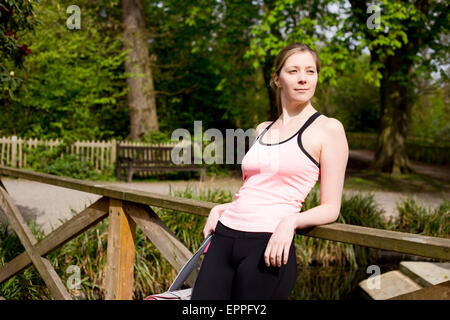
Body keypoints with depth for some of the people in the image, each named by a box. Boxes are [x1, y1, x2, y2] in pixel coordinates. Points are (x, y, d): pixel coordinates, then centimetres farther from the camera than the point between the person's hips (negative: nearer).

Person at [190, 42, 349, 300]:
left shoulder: (328, 129, 0)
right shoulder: (263, 129, 17)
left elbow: (331, 208, -1)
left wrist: (290, 221, -18)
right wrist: (221, 209, 12)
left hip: (267, 245, -5)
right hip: (224, 239, 5)